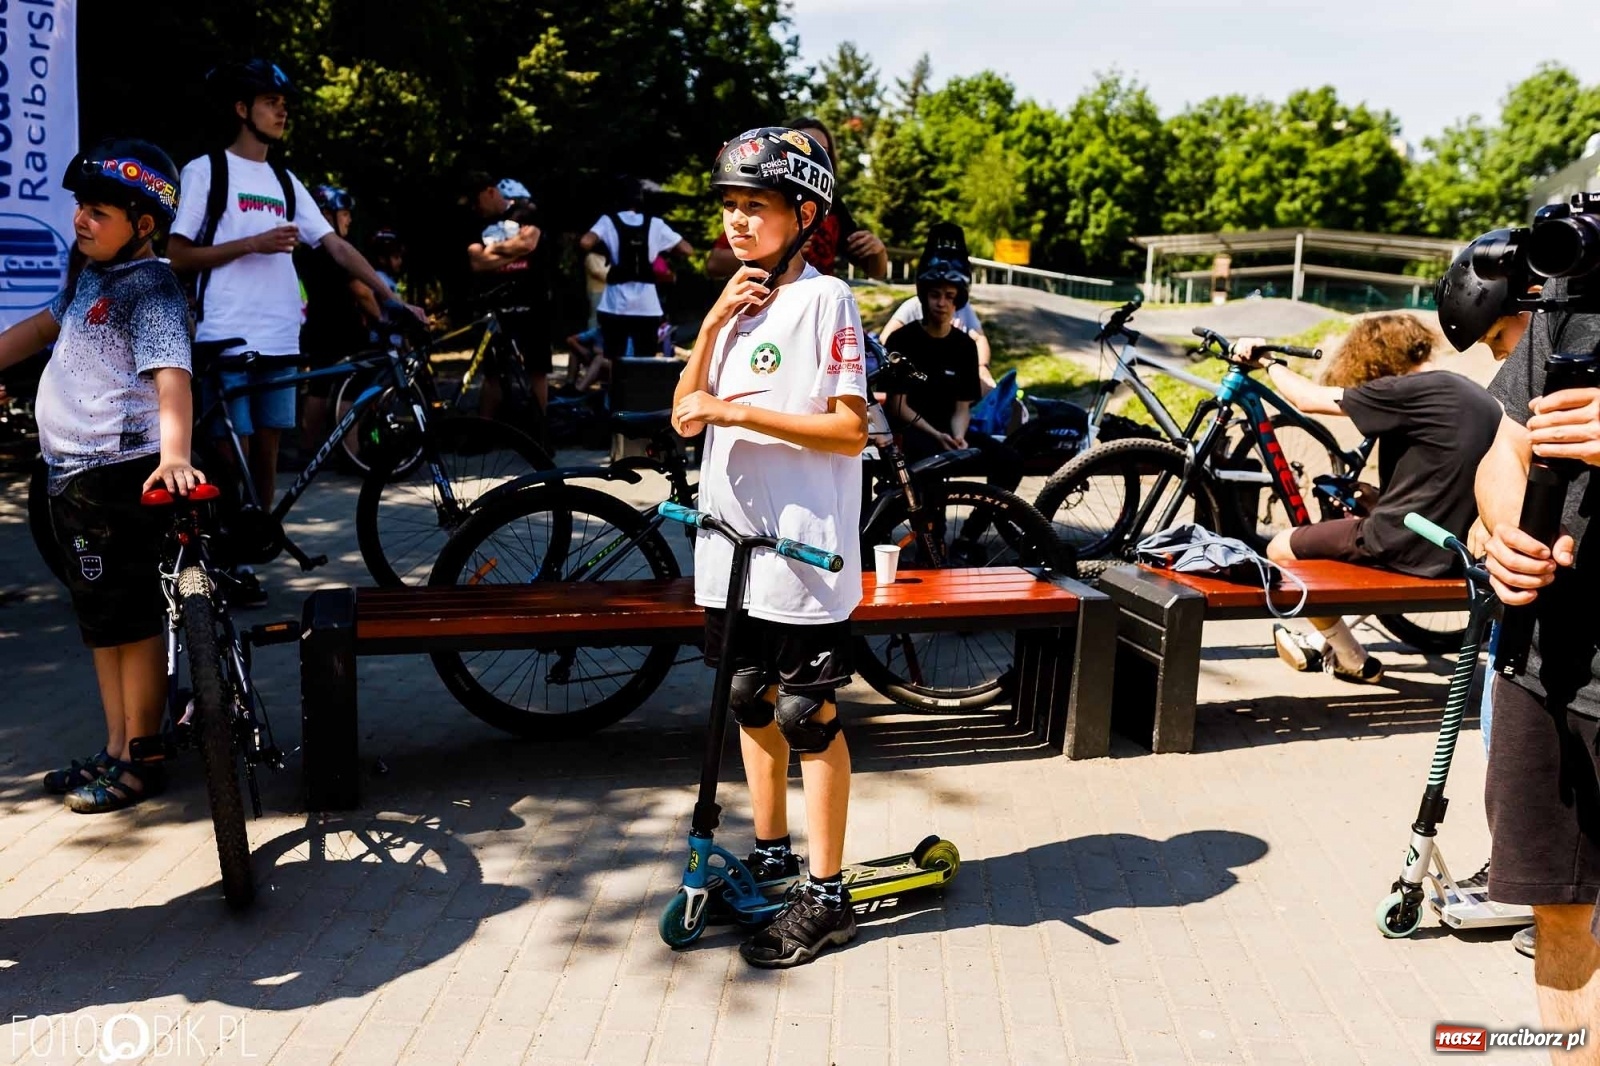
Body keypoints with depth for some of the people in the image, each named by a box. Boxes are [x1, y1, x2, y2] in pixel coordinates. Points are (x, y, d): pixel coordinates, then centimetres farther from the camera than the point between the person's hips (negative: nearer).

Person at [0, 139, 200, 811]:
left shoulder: (150, 287, -14)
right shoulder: (87, 271, 12)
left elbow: (170, 375, -28)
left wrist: (173, 455, -42)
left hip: (117, 473, -10)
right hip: (71, 472, 10)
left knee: (132, 620, -1)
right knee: (100, 620, 15)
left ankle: (141, 760, 10)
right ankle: (115, 750, 26)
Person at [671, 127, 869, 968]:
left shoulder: (823, 299, -9)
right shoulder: (737, 300, 13)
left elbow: (850, 430, -16)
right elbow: (686, 419, 4)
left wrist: (738, 411, -21)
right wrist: (714, 320, -6)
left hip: (804, 550, -7)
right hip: (734, 540, 7)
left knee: (807, 715, 1)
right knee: (752, 703, 16)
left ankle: (827, 896, 14)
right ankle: (770, 857, 33)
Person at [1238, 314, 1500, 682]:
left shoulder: (1409, 390, -16)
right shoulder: (1477, 395, 10)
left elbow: (1309, 399, -13)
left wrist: (1271, 361, 5)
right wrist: (1376, 496, 22)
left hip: (1403, 545, -9)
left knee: (1281, 549, 8)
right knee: (1357, 519, 34)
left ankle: (1353, 661, 20)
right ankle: (1330, 645, 38)